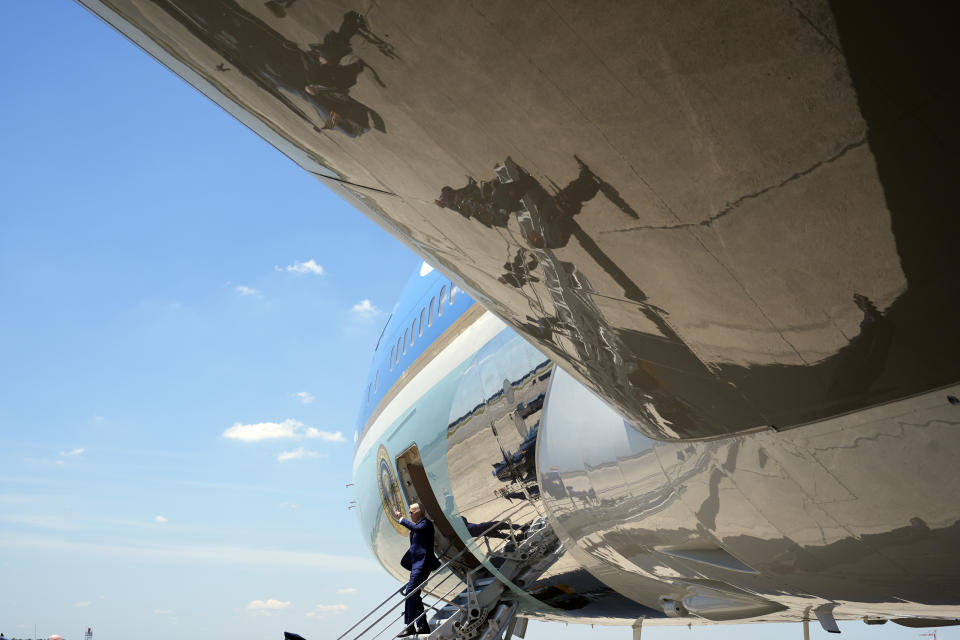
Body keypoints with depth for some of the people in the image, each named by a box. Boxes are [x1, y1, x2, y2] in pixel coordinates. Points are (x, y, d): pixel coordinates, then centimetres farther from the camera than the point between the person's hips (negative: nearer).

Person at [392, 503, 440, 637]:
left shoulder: (426, 523, -7)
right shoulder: (417, 525, 20)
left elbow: (417, 529, -30)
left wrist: (400, 519, -26)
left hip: (422, 563, -10)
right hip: (417, 563, 10)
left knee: (410, 592, -16)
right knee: (414, 594, 11)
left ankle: (410, 626, -16)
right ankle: (423, 626, 16)